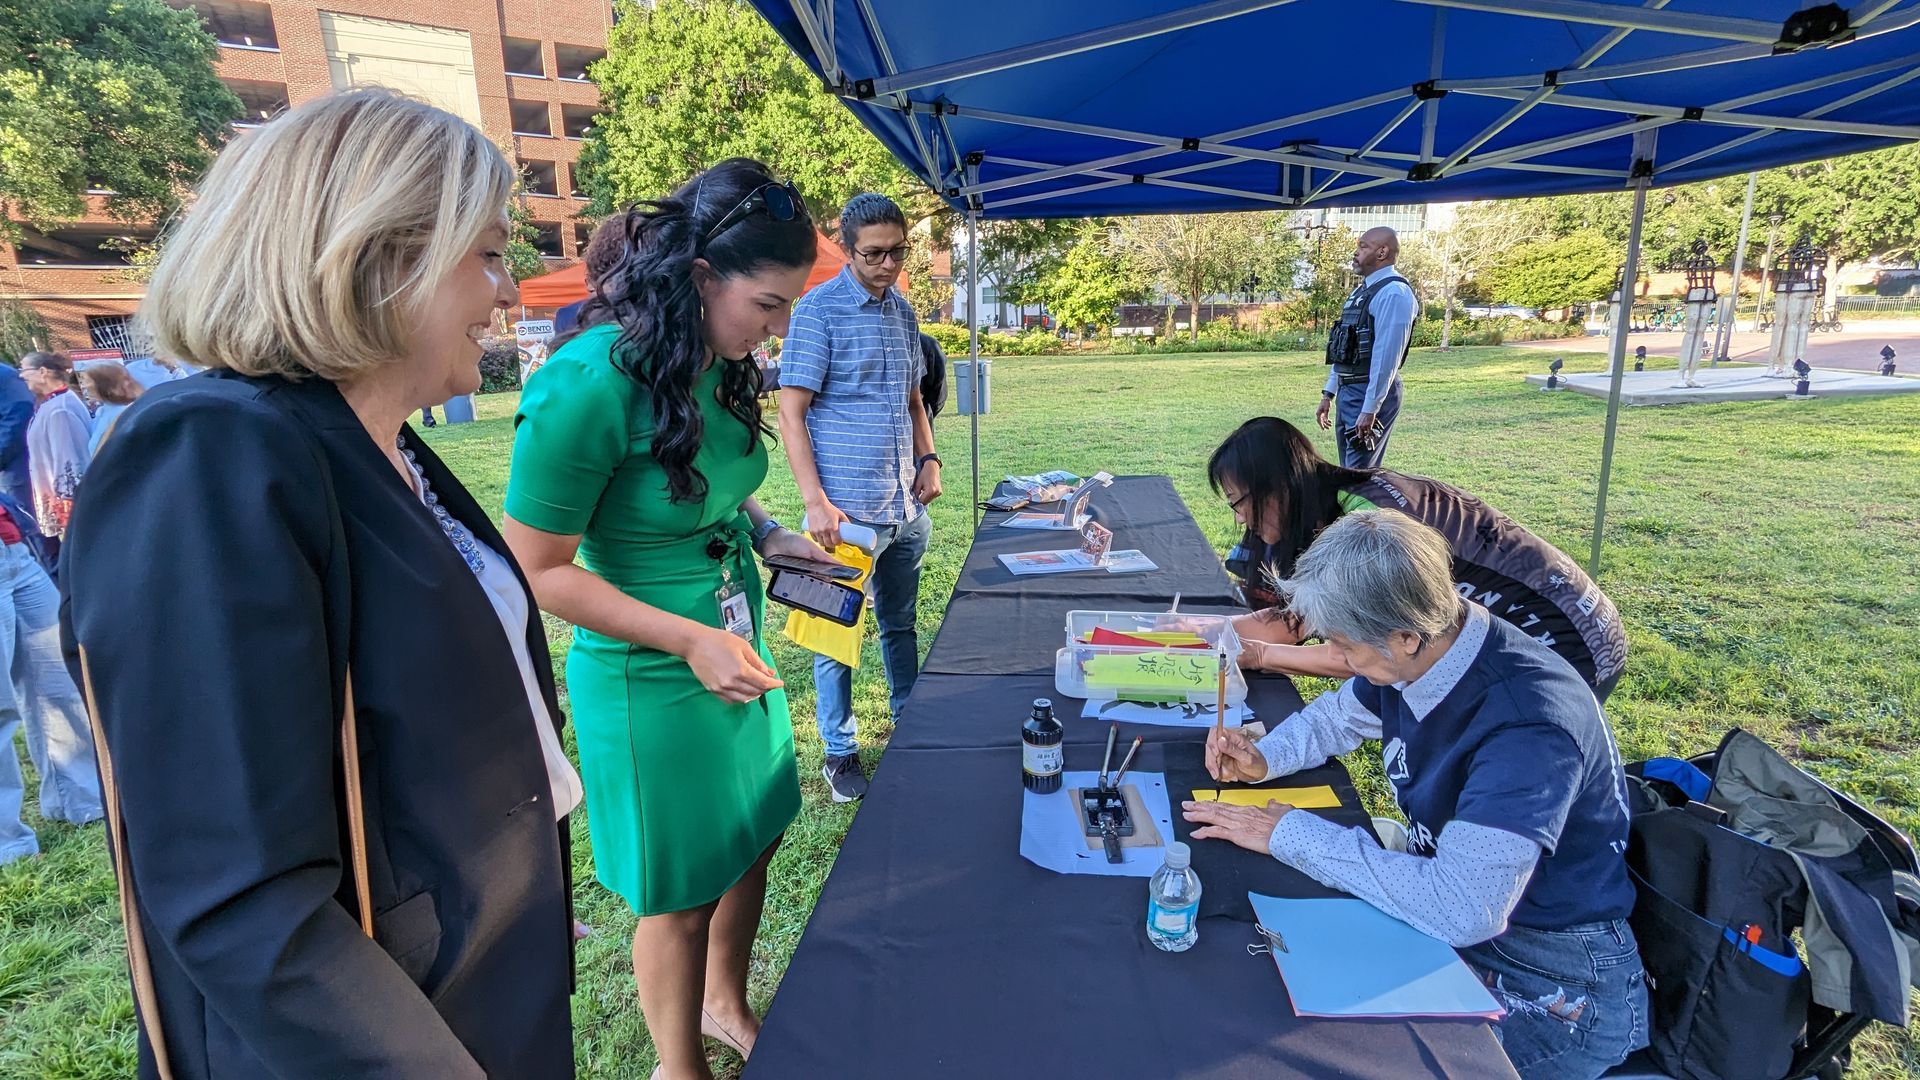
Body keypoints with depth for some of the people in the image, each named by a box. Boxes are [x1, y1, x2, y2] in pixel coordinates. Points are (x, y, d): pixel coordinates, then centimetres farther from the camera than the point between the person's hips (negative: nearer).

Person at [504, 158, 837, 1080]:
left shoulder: (718, 365, -3)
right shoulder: (589, 383, -26)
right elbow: (536, 570, -20)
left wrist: (768, 536, -2)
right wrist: (690, 641, -23)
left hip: (739, 652, 7)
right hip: (651, 681, -7)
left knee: (754, 837, 23)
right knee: (680, 893, 13)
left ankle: (726, 1006, 51)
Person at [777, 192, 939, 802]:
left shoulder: (903, 311, 12)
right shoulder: (818, 311, -9)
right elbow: (791, 413, -12)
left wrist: (930, 460, 6)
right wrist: (816, 502, -19)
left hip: (907, 507, 6)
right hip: (847, 510, -6)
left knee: (901, 623, 19)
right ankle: (839, 753, 23)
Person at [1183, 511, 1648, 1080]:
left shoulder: (1528, 728, -33)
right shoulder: (1422, 649, -9)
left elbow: (1462, 909, -38)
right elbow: (1338, 715, 11)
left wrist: (1291, 834, -29)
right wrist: (1265, 757, -8)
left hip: (1556, 985, -7)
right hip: (1451, 907, 7)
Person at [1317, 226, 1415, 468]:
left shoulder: (1393, 293, -14)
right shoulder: (1361, 291, 16)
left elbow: (1386, 356, -21)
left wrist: (1370, 409, -24)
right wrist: (1329, 394, 17)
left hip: (1371, 393, -9)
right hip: (1348, 391, 9)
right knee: (1348, 472, 15)